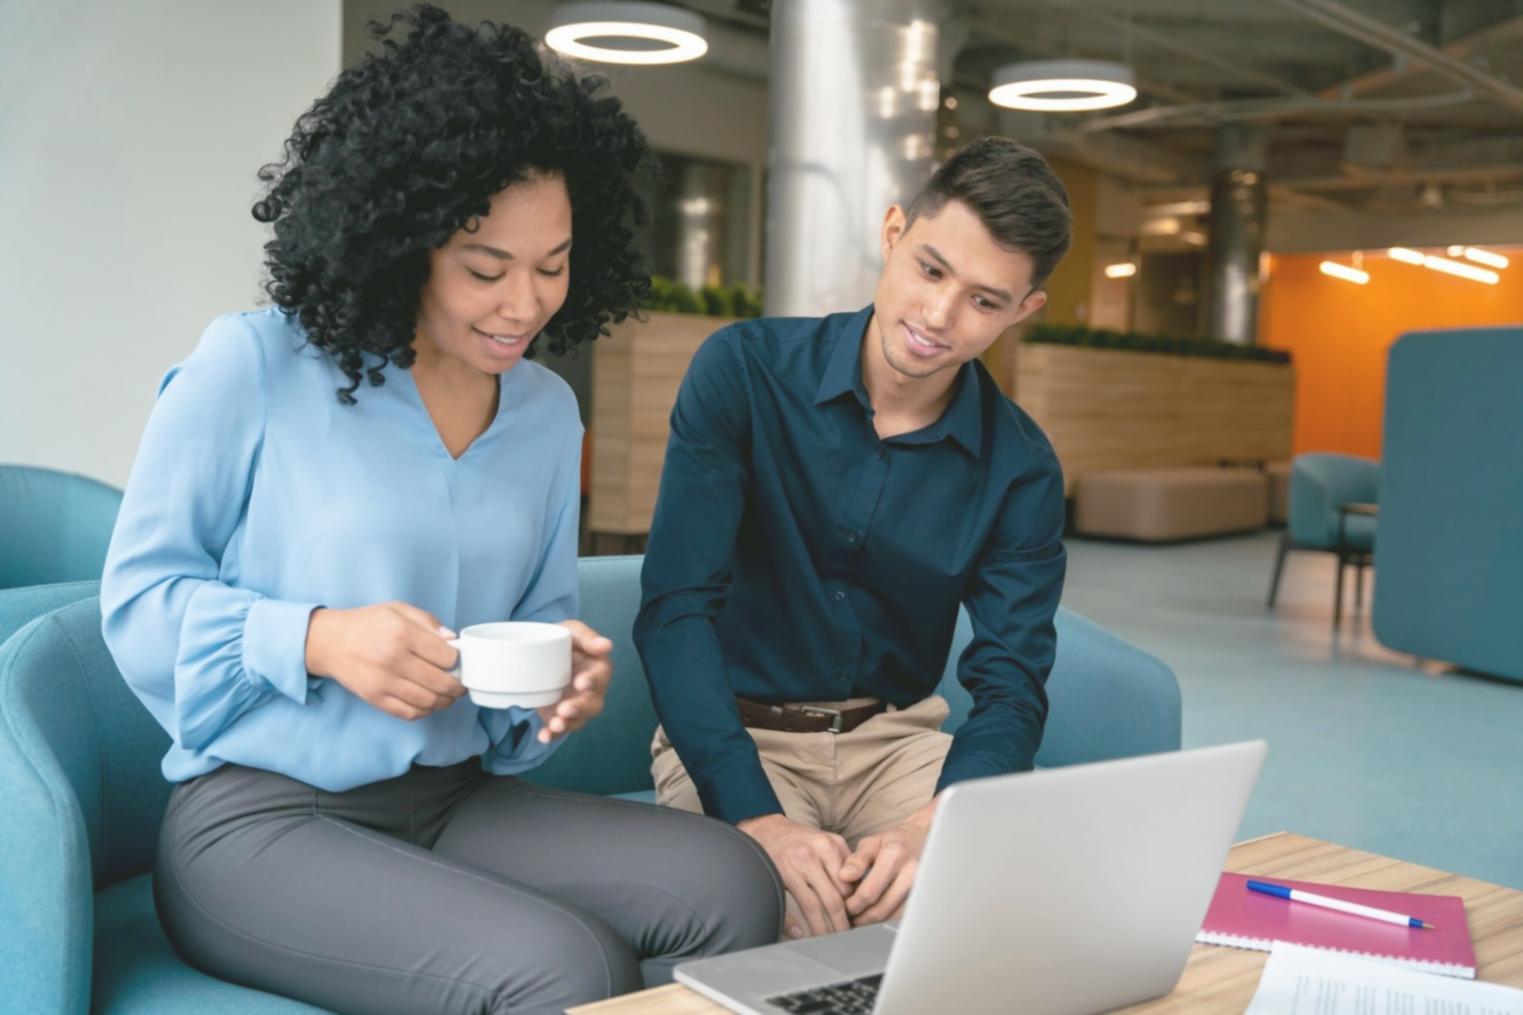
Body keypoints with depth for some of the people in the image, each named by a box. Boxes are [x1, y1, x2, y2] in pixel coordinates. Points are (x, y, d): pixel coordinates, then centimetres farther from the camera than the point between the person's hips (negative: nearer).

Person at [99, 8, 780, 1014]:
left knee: (735, 886, -19)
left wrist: (567, 674, -7)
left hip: (459, 800, 5)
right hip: (259, 817, -5)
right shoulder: (252, 365, -7)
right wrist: (314, 638, -20)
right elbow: (138, 593, -4)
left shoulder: (547, 410, 9)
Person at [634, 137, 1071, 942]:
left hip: (897, 734, 3)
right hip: (732, 732, -3)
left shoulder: (1021, 469, -4)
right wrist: (759, 818, -30)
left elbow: (1010, 687, -8)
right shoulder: (744, 371, -12)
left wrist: (931, 829, -29)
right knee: (777, 905, -32)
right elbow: (675, 607, -18)